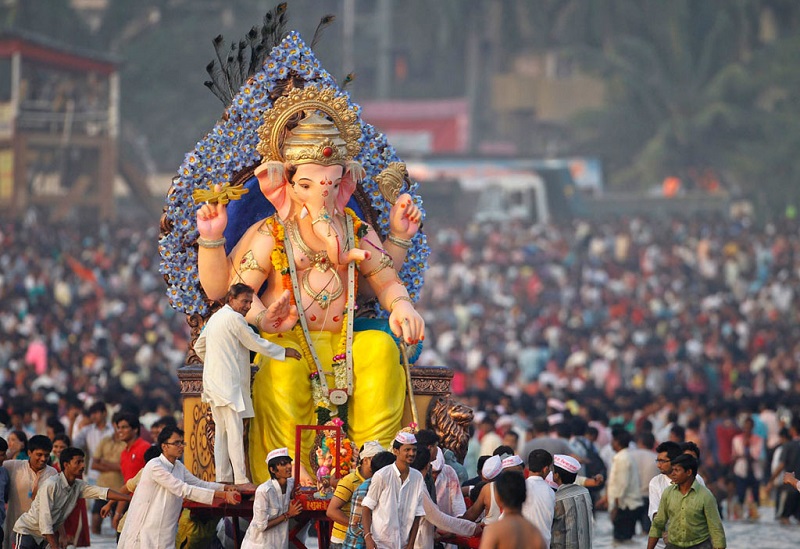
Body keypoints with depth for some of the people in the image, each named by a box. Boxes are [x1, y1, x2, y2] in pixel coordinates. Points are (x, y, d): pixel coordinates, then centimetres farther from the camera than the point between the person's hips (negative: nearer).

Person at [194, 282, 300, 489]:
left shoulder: (215, 318, 17)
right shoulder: (234, 319, -11)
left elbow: (199, 346, 26)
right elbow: (256, 343, -7)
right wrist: (284, 352, 3)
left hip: (214, 382, 10)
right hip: (229, 384, -10)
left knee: (222, 431, 10)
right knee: (235, 431, -11)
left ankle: (223, 476, 10)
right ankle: (241, 479, -15)